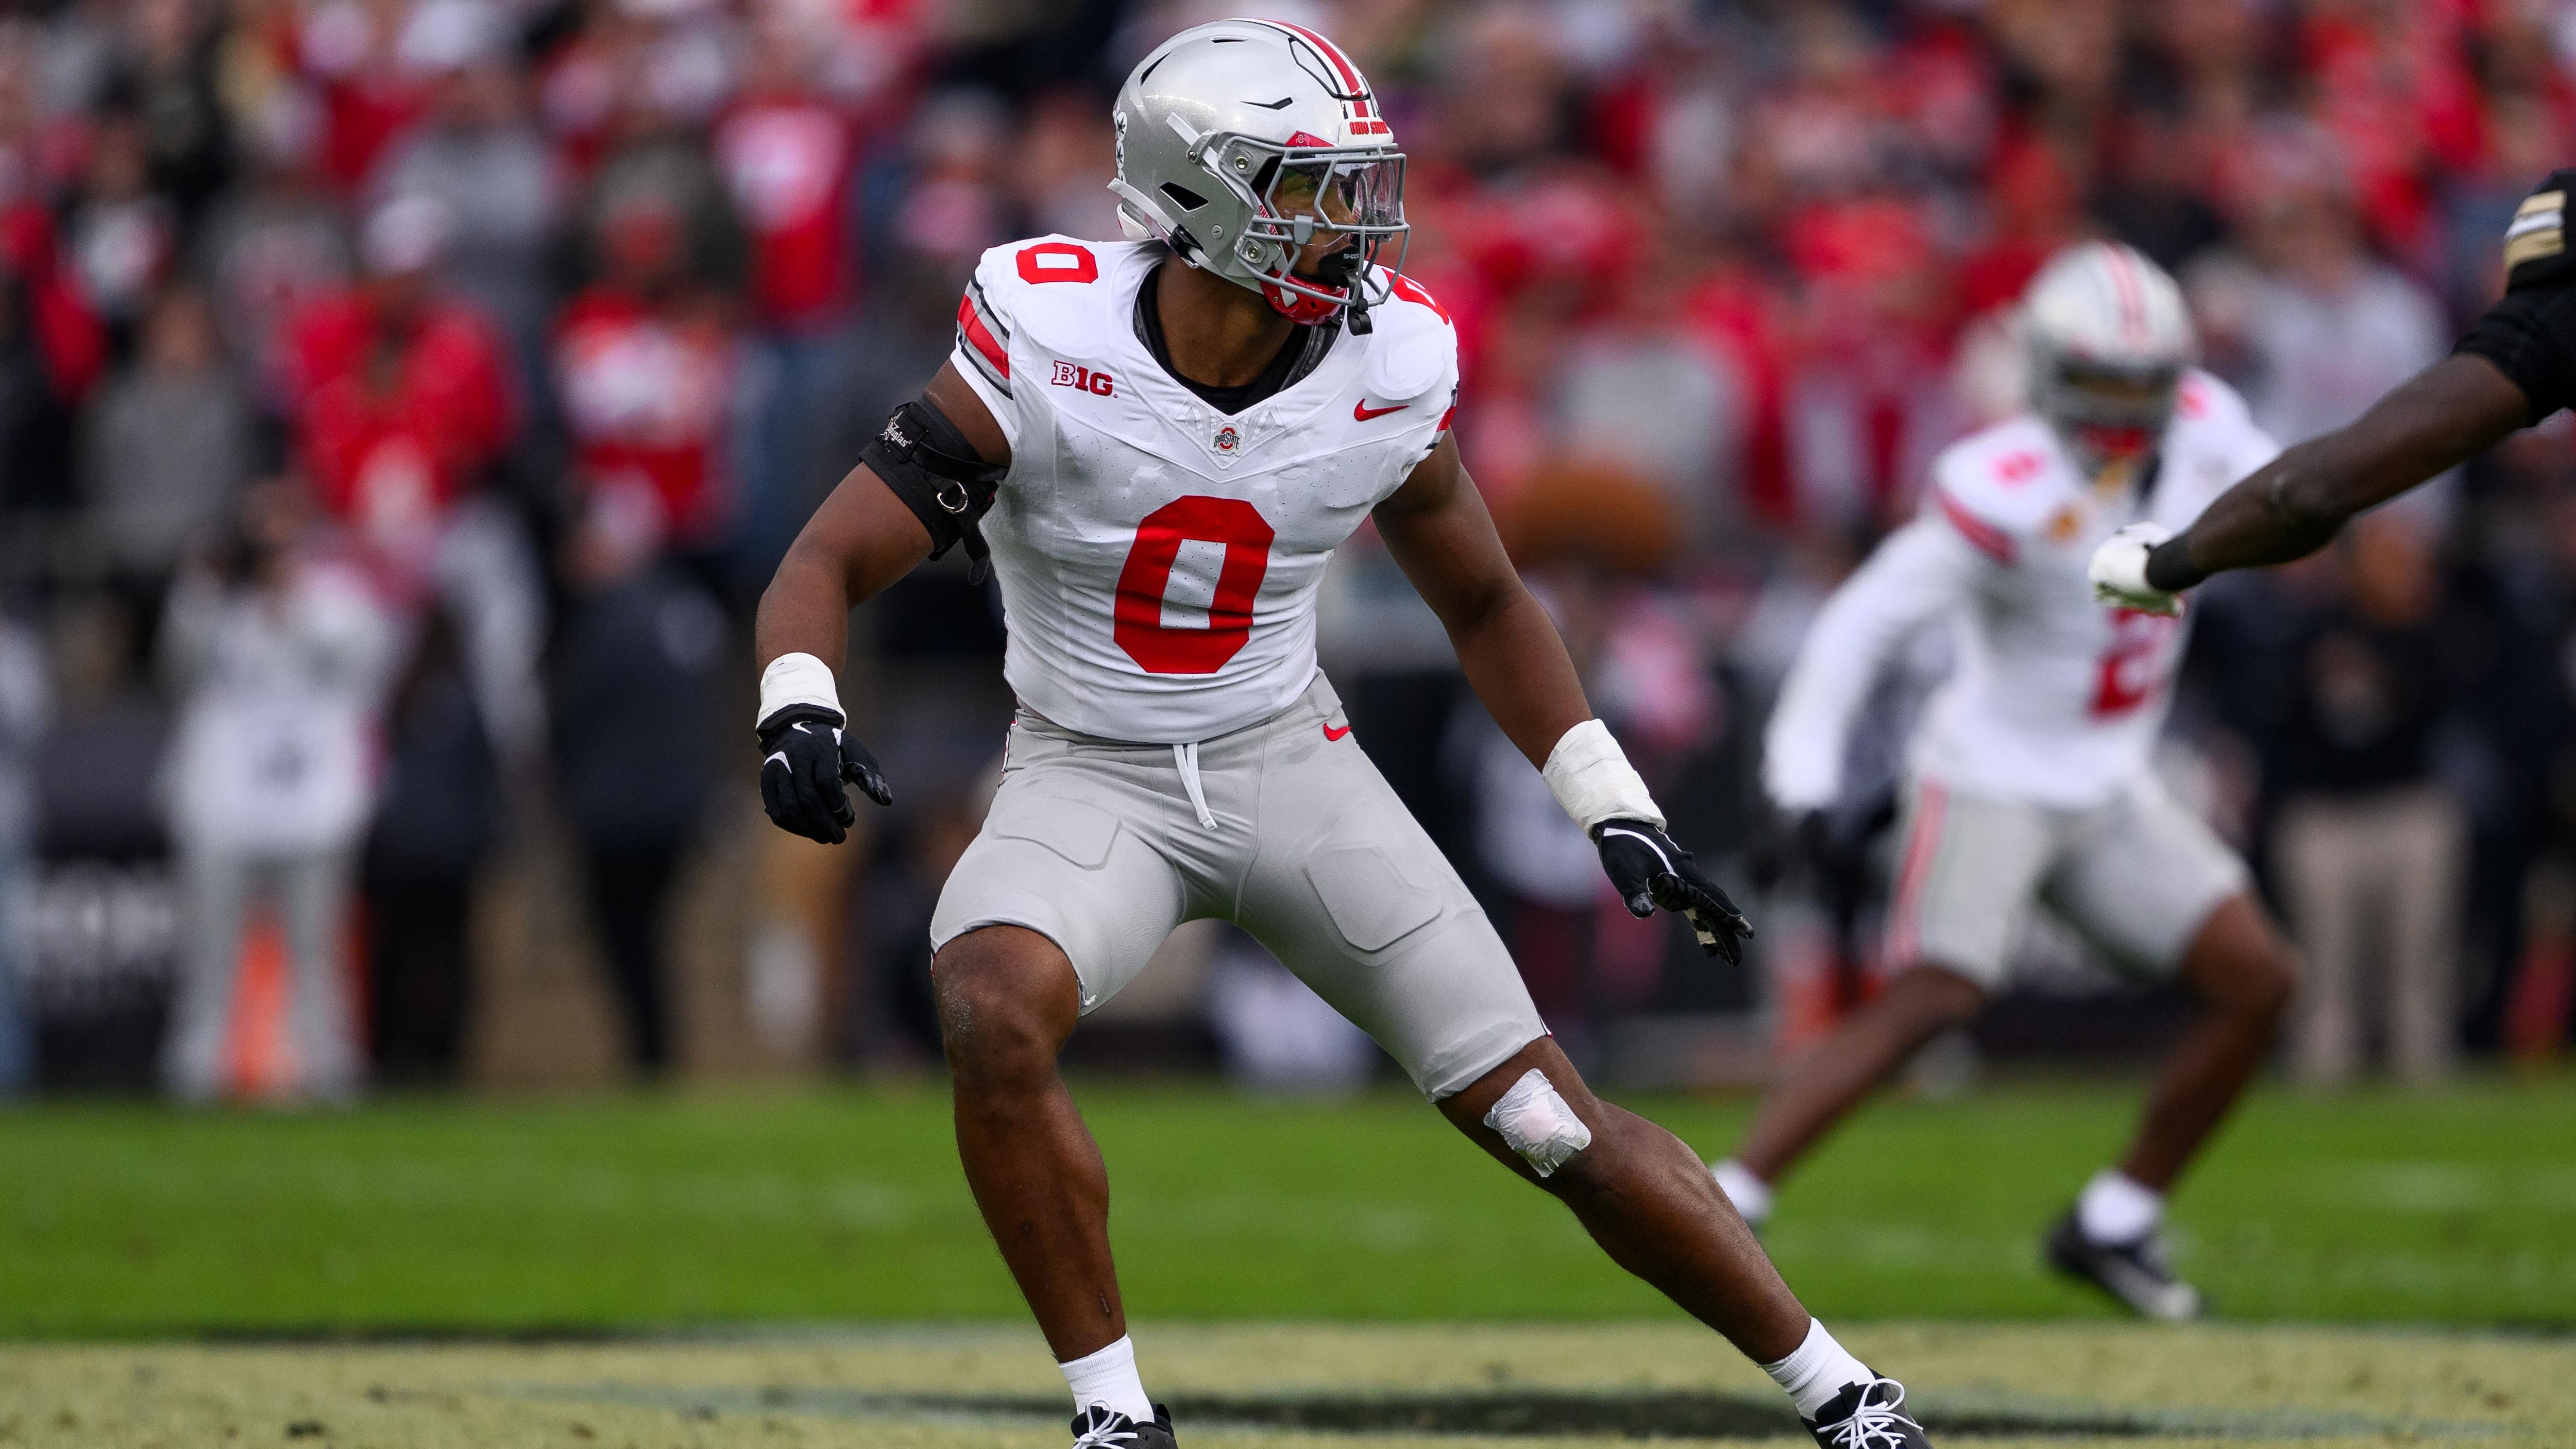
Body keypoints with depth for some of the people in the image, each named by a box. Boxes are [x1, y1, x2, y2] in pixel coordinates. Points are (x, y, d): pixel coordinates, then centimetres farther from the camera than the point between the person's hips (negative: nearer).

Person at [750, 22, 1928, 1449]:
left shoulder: (1384, 377, -11)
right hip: (1088, 780, -2)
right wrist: (799, 710, -40)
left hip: (1285, 760, 2)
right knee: (994, 1020, -32)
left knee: (1542, 1112, -3)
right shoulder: (1049, 355, -21)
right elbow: (830, 563, -18)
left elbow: (1484, 603, 7)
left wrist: (1617, 810, 1)